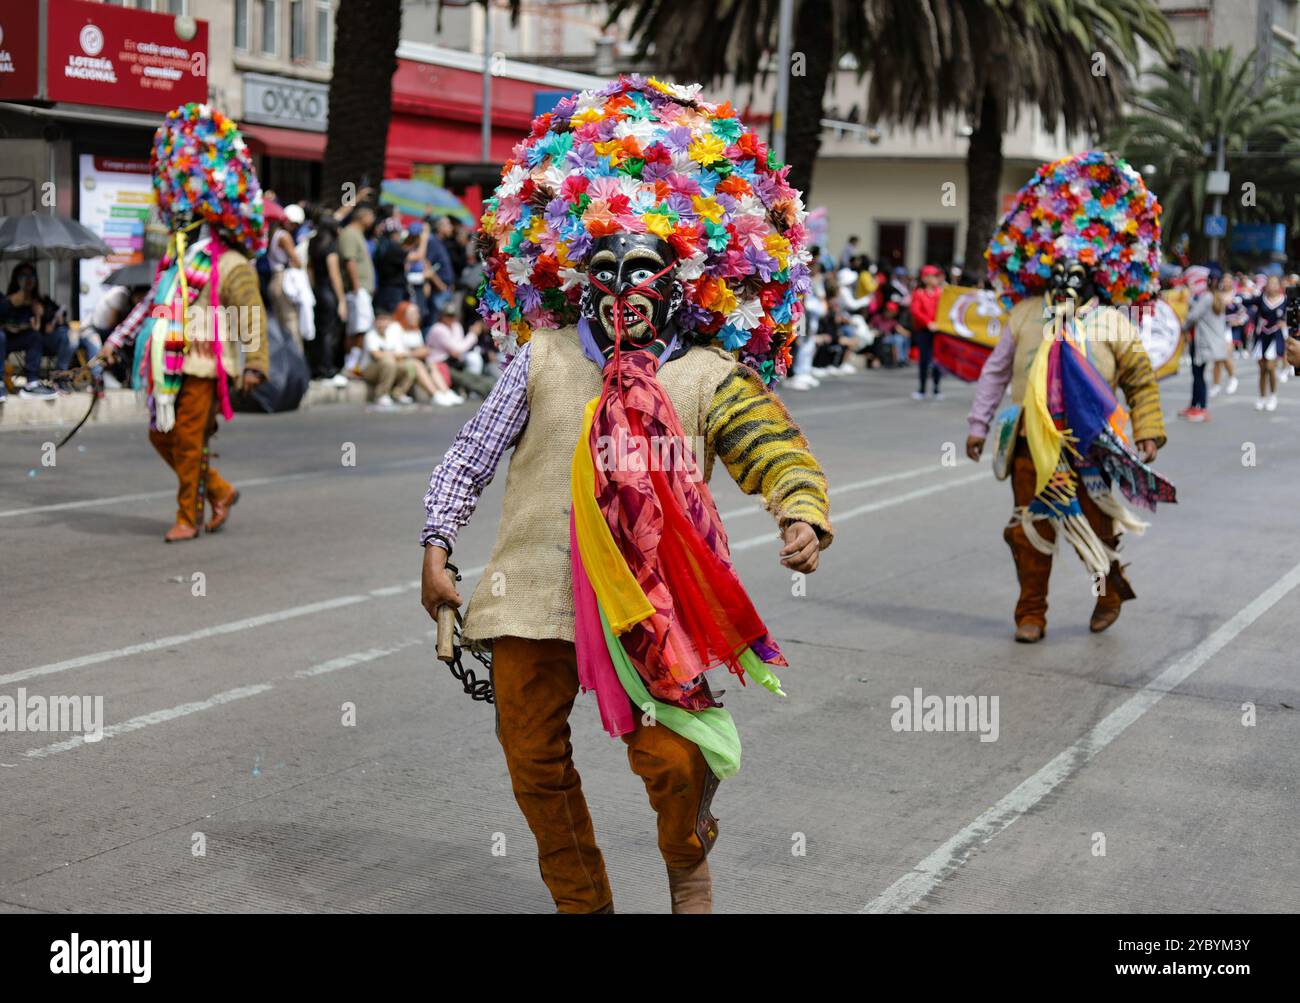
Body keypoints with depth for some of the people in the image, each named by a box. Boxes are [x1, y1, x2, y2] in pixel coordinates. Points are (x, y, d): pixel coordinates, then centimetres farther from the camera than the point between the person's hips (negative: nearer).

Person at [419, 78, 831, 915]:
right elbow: (472, 453, 10)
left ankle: (689, 866, 20)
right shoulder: (544, 358, 5)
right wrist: (438, 543, 5)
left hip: (646, 607, -2)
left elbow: (779, 454, -6)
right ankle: (582, 901, 32)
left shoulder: (708, 377, 1)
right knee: (535, 765, 10)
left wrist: (804, 515, -25)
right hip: (533, 593, 3)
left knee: (673, 759, -14)